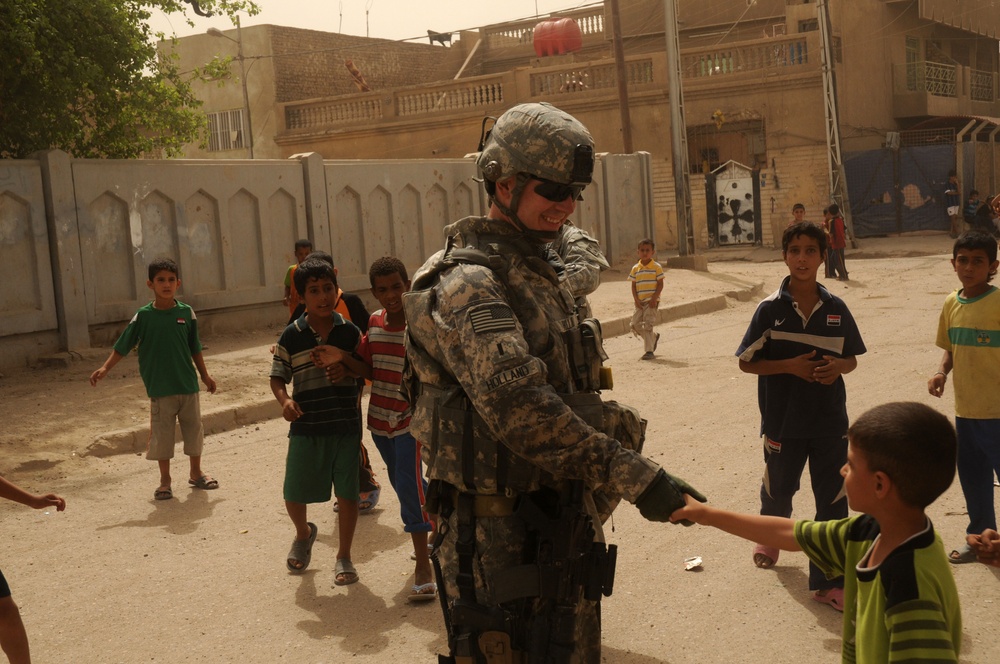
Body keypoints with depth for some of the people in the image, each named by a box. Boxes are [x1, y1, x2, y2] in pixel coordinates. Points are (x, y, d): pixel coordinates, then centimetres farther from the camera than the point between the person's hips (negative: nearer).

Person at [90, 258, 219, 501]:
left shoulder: (187, 313, -1)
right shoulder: (143, 316, -5)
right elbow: (122, 346, -2)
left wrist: (205, 375, 15)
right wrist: (105, 368, -12)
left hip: (188, 385, 2)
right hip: (160, 388, -2)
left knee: (193, 428, 11)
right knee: (162, 434, 3)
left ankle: (196, 473, 30)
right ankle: (165, 481, 17)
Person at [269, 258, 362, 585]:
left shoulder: (350, 332, 1)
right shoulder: (291, 337, -2)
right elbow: (278, 376, 2)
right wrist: (284, 400, -17)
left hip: (346, 426, 0)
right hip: (305, 427, 0)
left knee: (347, 493, 4)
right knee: (294, 494, 5)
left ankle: (344, 557, 22)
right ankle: (303, 534, 39)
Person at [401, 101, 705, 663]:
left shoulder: (543, 275, 14)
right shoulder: (467, 284, -18)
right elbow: (519, 407, -32)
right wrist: (634, 475, -33)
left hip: (565, 526, 9)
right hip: (500, 536, -9)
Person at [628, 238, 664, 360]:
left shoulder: (656, 267, -3)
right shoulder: (635, 268, 7)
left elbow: (660, 284, -4)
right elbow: (633, 285, 8)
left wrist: (654, 298, -14)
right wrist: (636, 299, -4)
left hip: (651, 301, -5)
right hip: (639, 301, 5)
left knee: (648, 325, -10)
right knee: (636, 324, 5)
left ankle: (649, 350, -4)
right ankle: (654, 336, 30)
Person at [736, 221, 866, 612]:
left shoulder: (836, 309, -1)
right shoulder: (771, 309, -8)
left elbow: (852, 358, 9)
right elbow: (746, 361, -5)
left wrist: (837, 367, -14)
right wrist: (790, 366, -18)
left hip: (830, 420, 1)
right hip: (784, 420, -1)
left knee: (833, 500, 2)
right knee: (779, 488, 19)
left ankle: (827, 580, 13)